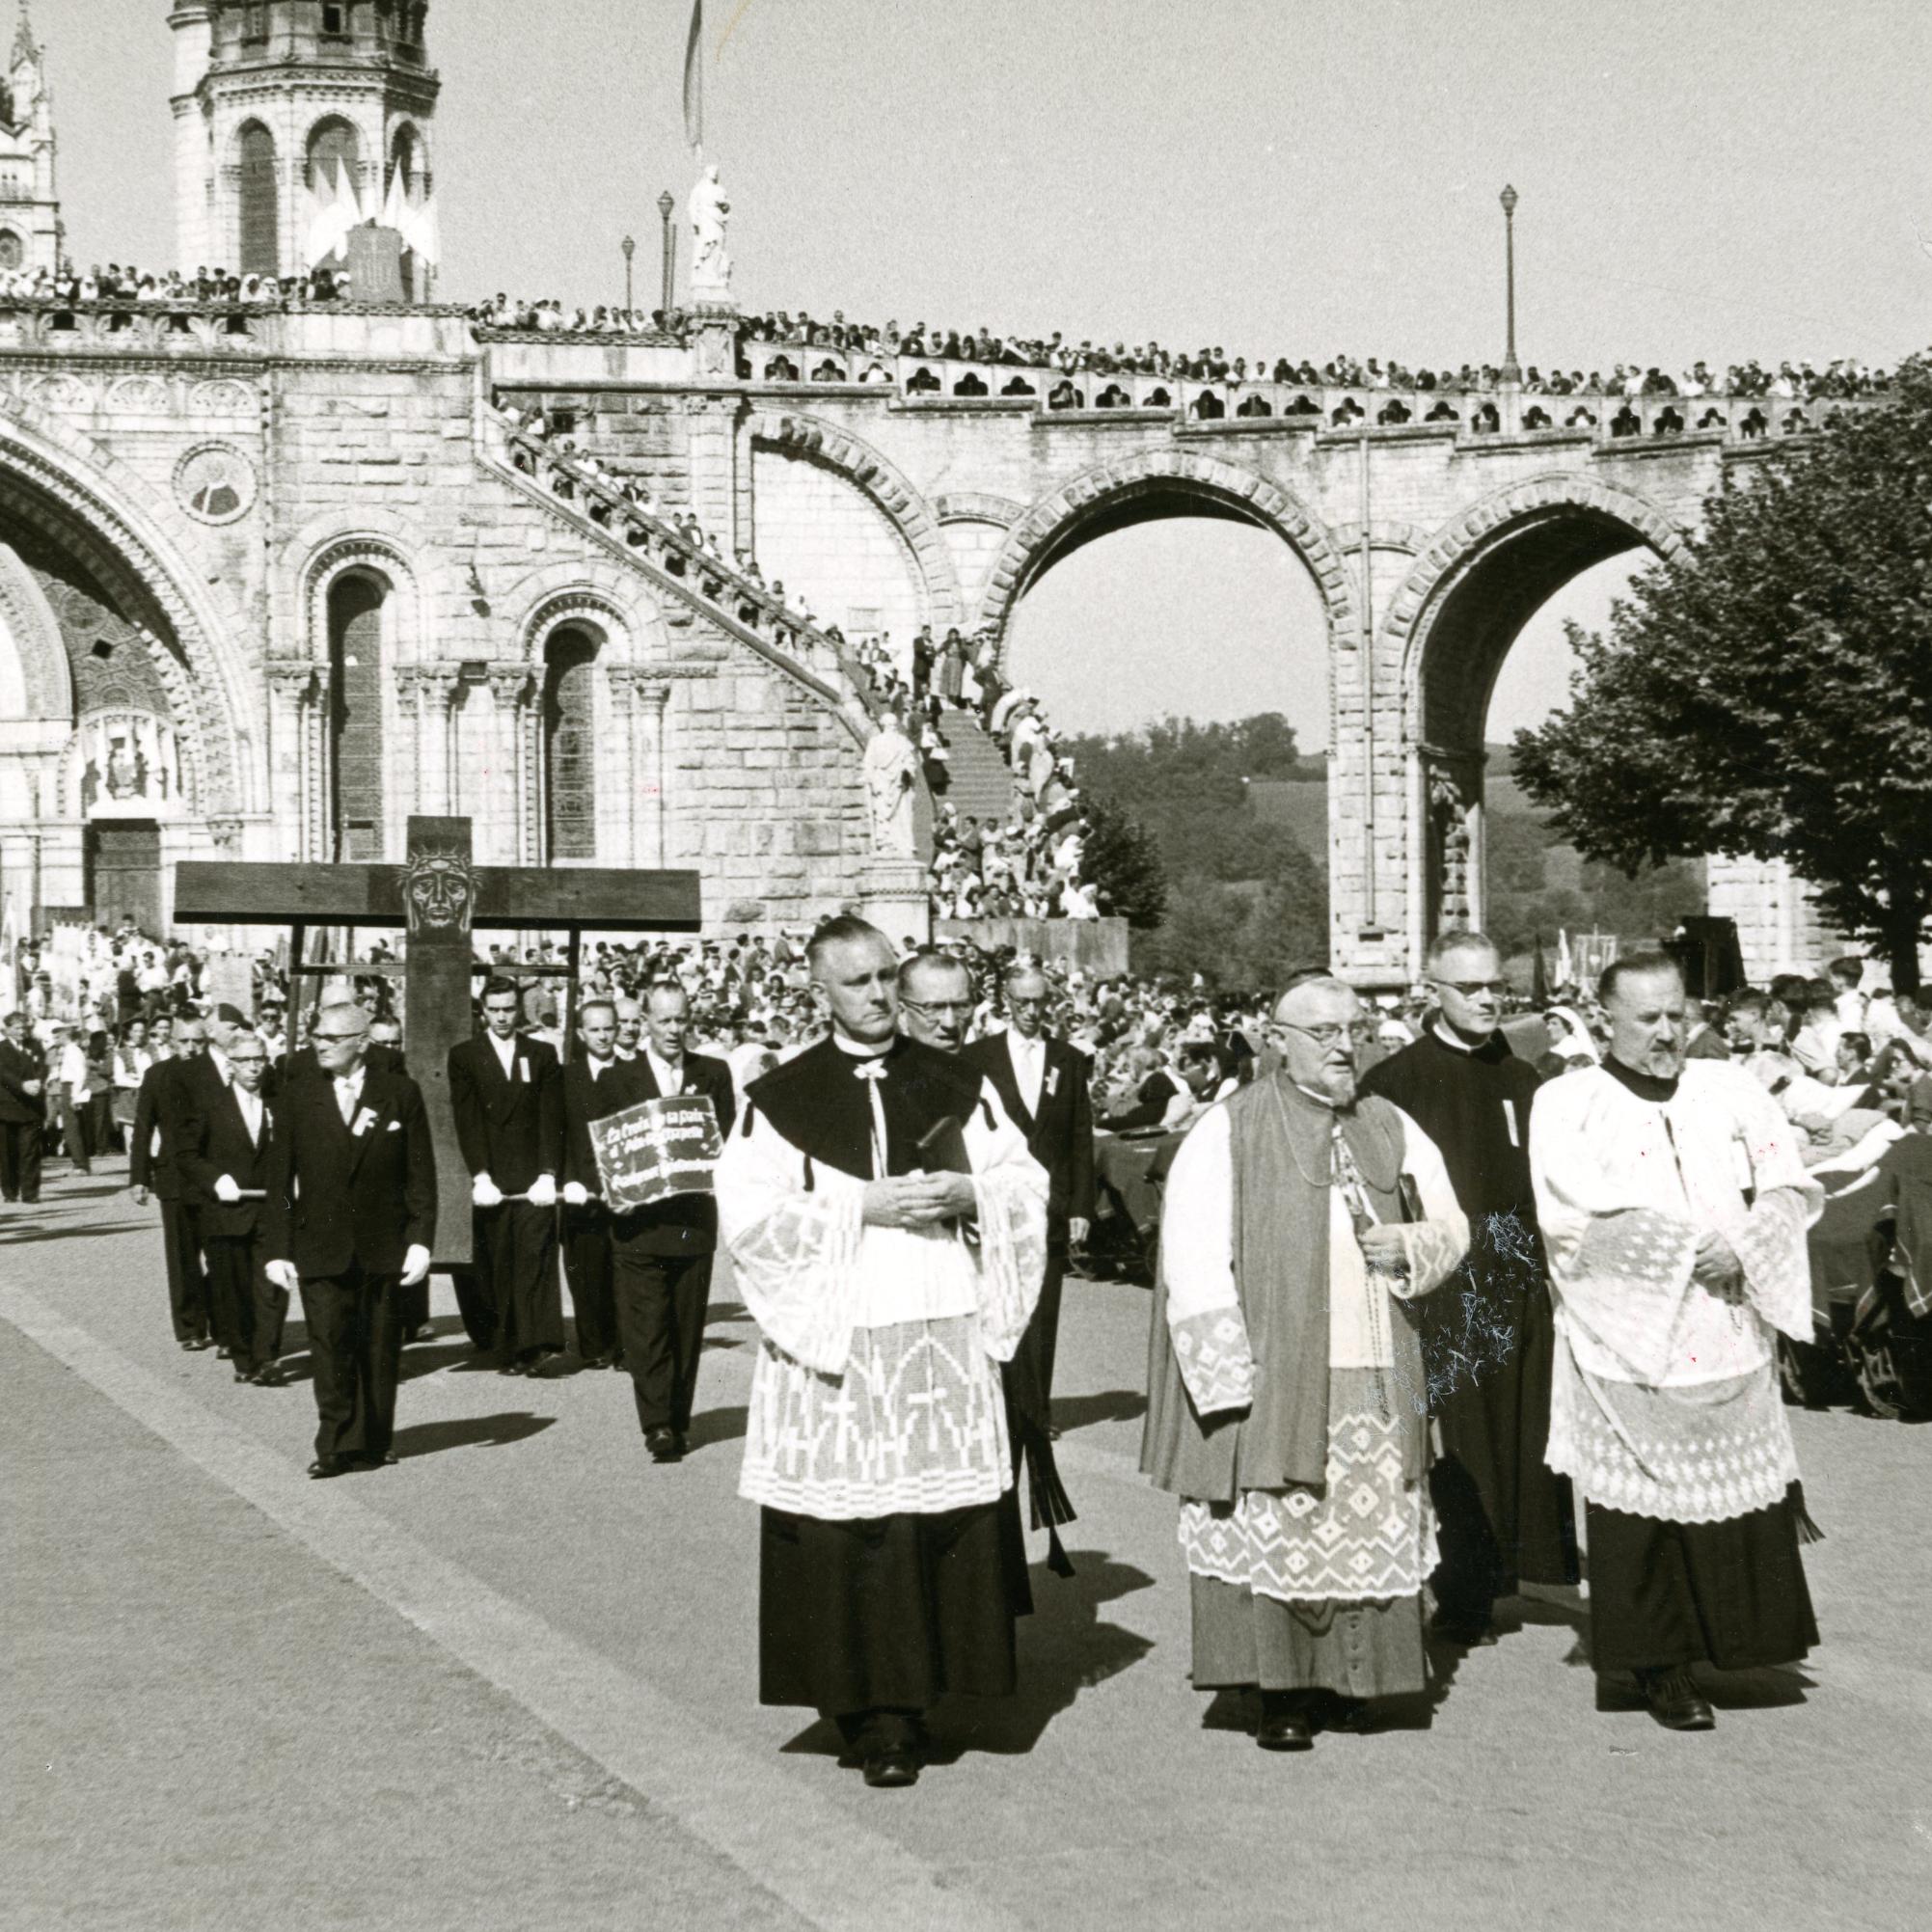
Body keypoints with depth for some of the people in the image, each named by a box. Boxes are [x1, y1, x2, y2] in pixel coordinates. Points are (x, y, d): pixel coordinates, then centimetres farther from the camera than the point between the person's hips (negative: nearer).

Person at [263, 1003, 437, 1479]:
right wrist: (277, 1250, 0)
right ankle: (337, 1446, -3)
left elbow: (421, 1173, 3)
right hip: (321, 1251, 0)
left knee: (379, 1349, 6)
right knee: (329, 1348, -7)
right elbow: (279, 1182, 6)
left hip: (384, 1247, 0)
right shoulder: (297, 1100, 6)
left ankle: (375, 1443, 16)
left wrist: (421, 1239, -4)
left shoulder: (401, 1094, 3)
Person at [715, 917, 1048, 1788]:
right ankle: (877, 1716, 5)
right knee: (851, 1530, -3)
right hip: (835, 1340, -2)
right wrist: (863, 1208, -13)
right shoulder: (778, 1099, 2)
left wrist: (968, 1194, -9)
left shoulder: (958, 1086, 10)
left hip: (946, 1334, 2)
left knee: (953, 1515, -2)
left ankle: (921, 1682, 12)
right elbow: (748, 1213, -6)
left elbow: (1026, 1183, 12)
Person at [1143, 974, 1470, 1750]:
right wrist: (1230, 1377, -13)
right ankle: (1279, 1693, 5)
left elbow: (1450, 1226, 18)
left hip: (1375, 1381, 4)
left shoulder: (1391, 1128, 12)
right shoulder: (1228, 1131, -3)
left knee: (1372, 1533, 3)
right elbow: (1193, 1258, -7)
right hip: (1271, 1373, -4)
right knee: (1272, 1532, -4)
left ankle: (1348, 1680, 14)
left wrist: (1406, 1245, -6)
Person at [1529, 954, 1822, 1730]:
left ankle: (1739, 1641, 15)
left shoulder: (1731, 1090, 10)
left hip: (1730, 1340, 3)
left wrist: (1743, 1248, -12)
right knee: (1643, 1505, 0)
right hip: (1628, 1345, -3)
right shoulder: (1567, 1105, 0)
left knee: (1744, 1503, 2)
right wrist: (1690, 1247, -15)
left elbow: (1793, 1186, 6)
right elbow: (1577, 1216, -13)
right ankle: (1662, 1665, 9)